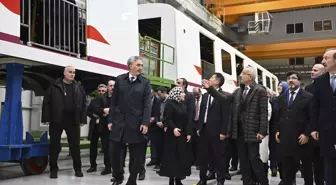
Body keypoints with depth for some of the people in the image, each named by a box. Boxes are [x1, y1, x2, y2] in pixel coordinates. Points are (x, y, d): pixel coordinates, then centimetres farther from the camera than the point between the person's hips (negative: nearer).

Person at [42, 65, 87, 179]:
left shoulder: (78, 87, 8)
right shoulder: (55, 86, 2)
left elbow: (83, 103, 7)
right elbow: (46, 102, 0)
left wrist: (83, 119, 0)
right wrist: (46, 118, -7)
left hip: (73, 120, 1)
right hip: (56, 120, -1)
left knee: (75, 145, 6)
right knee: (54, 145, 5)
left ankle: (78, 169, 17)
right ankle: (53, 169, 15)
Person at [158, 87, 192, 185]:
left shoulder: (183, 105, 14)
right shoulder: (170, 103, -7)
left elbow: (186, 120, 14)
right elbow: (167, 119, -16)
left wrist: (188, 133, 6)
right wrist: (173, 128, -31)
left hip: (182, 135, 7)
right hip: (173, 135, -7)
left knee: (182, 157, 6)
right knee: (172, 157, -2)